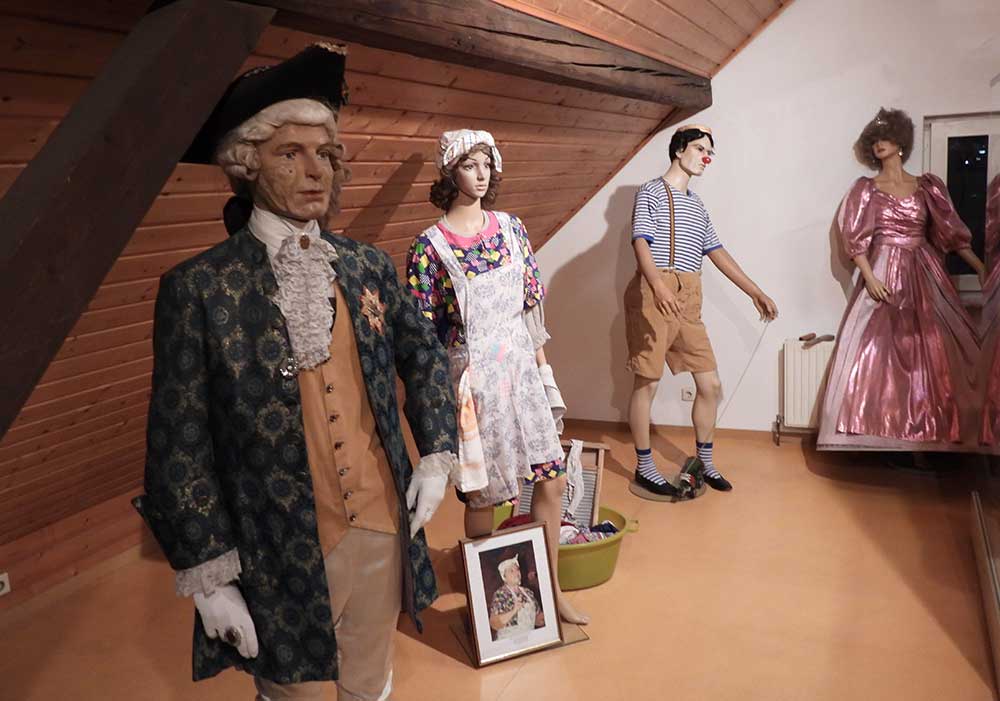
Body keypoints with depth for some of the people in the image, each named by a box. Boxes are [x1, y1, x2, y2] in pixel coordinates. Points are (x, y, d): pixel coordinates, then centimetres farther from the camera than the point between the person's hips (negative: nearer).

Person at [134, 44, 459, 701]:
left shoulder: (368, 266, 1)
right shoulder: (200, 288, -12)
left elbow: (425, 358, 15)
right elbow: (178, 446, -10)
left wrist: (437, 454, 5)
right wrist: (207, 574, -11)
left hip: (385, 529, 4)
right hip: (281, 556, -4)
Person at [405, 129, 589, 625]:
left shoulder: (510, 227, 5)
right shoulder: (430, 245, -10)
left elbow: (531, 305, 10)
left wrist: (543, 369, 9)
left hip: (520, 370, 5)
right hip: (473, 378, -5)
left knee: (551, 480, 7)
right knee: (482, 496, 7)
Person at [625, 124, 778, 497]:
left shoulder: (697, 205, 24)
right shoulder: (651, 191, 2)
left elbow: (718, 253, 24)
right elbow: (640, 242, -11)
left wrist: (756, 293, 22)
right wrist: (660, 288, -27)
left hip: (689, 301, 7)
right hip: (654, 295, -7)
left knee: (710, 384, 7)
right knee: (647, 382, -1)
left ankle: (704, 461, 22)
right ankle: (644, 466, 10)